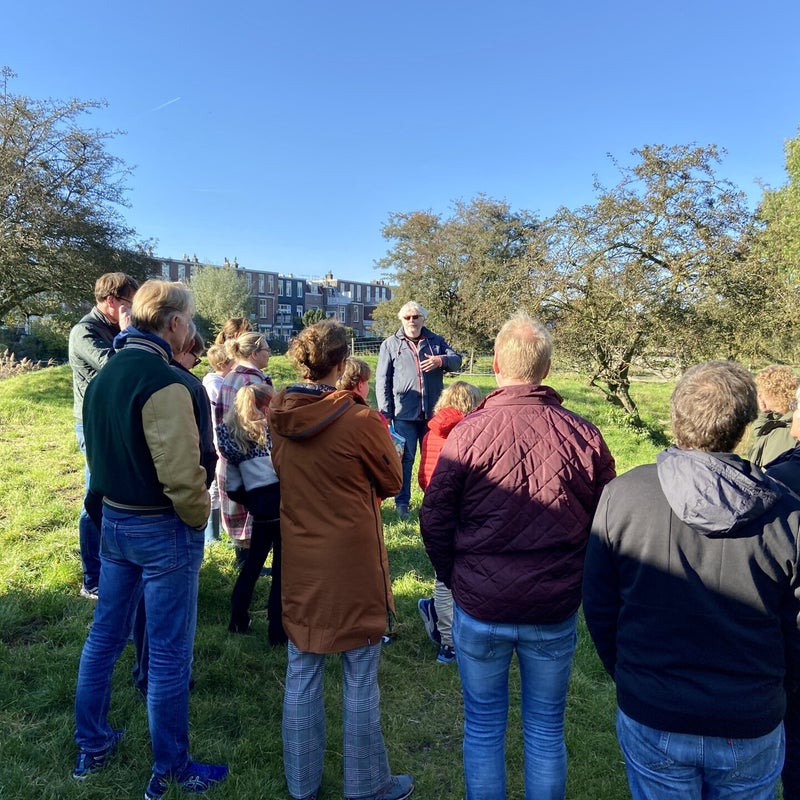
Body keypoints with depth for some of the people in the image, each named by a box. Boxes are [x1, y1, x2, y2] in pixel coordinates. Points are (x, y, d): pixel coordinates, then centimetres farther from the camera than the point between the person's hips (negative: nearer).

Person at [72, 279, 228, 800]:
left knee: (105, 635, 21)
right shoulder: (163, 381, -22)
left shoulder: (105, 374, 6)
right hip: (162, 528, -9)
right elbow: (181, 472, -26)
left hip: (114, 521, 9)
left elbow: (100, 450, 11)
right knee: (169, 654, 6)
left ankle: (92, 746, 39)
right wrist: (199, 518, -11)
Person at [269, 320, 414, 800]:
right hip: (353, 563, -5)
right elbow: (392, 481, -6)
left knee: (302, 676, 18)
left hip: (300, 561, 5)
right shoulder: (360, 420, -21)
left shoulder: (280, 415, -5)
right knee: (361, 683, 12)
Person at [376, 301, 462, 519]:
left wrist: (441, 360, -20)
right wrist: (385, 412, -4)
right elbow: (382, 380, 2)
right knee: (405, 458, 3)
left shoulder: (435, 342, 12)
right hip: (404, 413, -2)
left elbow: (457, 361, 3)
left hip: (432, 411, 2)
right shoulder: (390, 344, 5)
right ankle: (402, 503, 14)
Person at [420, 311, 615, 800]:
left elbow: (434, 520, -9)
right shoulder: (584, 435, -10)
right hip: (556, 612, 2)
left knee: (483, 727, 18)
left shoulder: (469, 433, -15)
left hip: (480, 611, -1)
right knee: (547, 730, 21)